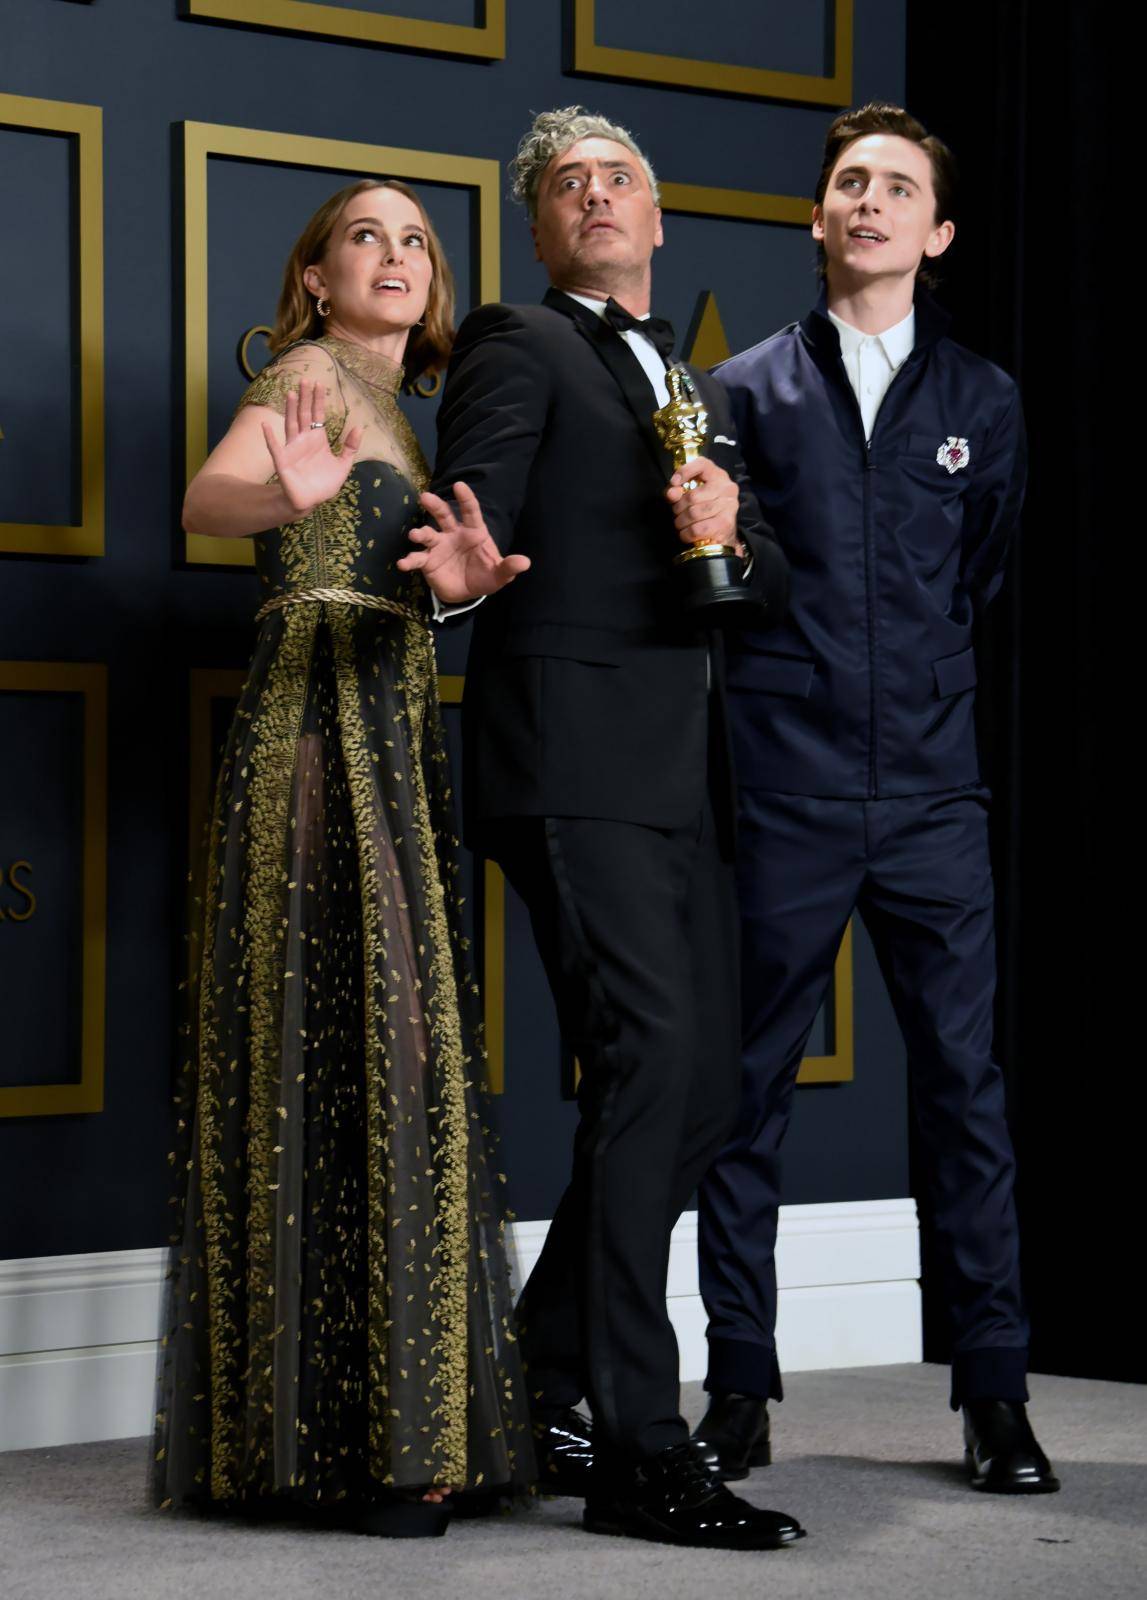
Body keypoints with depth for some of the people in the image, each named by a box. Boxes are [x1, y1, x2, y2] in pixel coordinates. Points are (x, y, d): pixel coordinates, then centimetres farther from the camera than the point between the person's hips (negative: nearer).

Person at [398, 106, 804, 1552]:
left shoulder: (698, 389, 25)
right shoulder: (518, 349, 4)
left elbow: (771, 583, 18)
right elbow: (482, 520, -10)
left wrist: (731, 537, -5)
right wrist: (459, 566, -34)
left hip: (683, 776, 8)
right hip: (577, 763, -8)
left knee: (699, 1087, 6)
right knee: (646, 1066, -16)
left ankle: (531, 1391, 18)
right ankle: (637, 1448, -14)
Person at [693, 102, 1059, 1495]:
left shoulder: (981, 401, 11)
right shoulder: (746, 392, 7)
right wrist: (796, 680, 8)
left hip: (929, 791, 1)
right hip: (783, 792, -1)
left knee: (965, 1080, -1)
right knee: (750, 1090, 2)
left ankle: (995, 1393, 5)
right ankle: (740, 1391, 10)